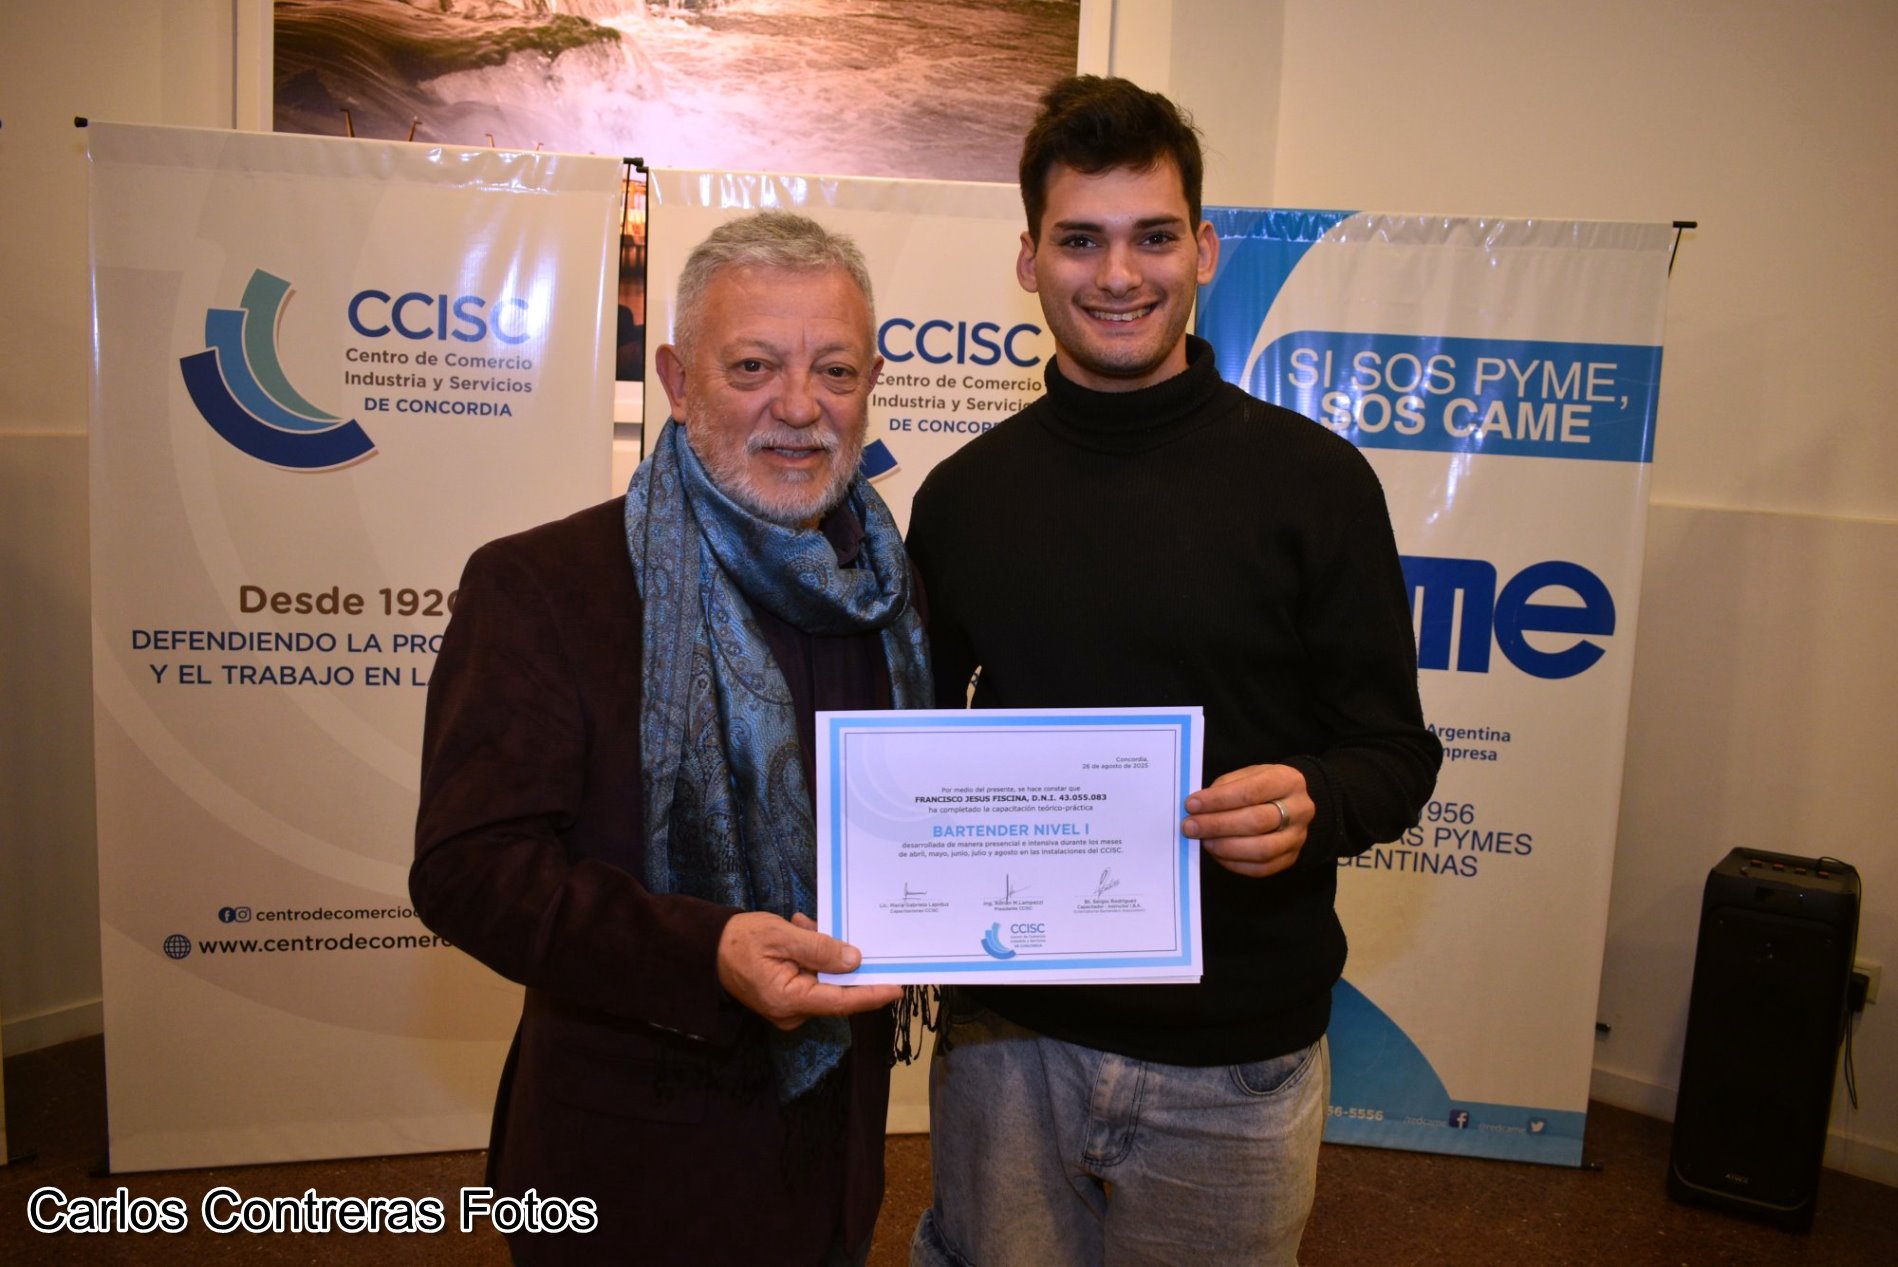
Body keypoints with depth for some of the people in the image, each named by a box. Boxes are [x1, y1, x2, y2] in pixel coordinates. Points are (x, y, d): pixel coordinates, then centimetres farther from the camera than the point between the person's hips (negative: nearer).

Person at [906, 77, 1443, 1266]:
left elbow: (1395, 753, -3)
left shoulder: (1314, 479, -5)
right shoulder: (963, 495, 3)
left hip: (1237, 1060, -2)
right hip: (1007, 1034, 2)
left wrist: (1312, 804, -23)